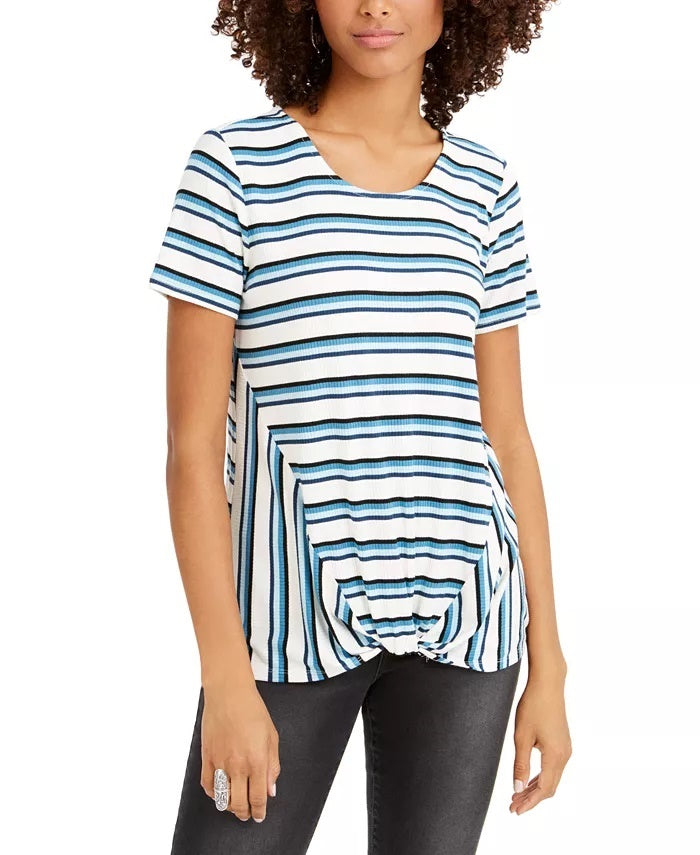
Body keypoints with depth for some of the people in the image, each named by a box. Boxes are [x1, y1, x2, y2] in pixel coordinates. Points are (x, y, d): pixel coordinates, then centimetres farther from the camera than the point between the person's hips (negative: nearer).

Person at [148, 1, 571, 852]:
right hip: (291, 612, -2)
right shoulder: (236, 164, -4)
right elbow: (192, 442, -7)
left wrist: (547, 664, 7)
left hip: (460, 610, 3)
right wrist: (227, 679, -12)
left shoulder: (483, 187, 6)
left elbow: (506, 438, 9)